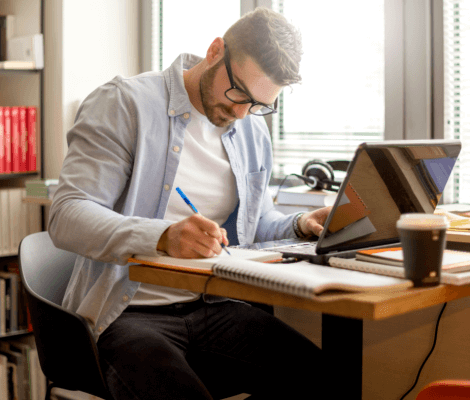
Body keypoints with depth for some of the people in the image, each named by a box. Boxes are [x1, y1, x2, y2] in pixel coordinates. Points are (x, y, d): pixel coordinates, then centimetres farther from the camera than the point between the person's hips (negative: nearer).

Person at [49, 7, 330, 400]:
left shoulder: (253, 131, 15)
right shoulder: (125, 103, -8)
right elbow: (67, 217, -18)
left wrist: (300, 226, 4)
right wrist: (163, 237, -35)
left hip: (213, 309, 6)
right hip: (126, 314, -5)